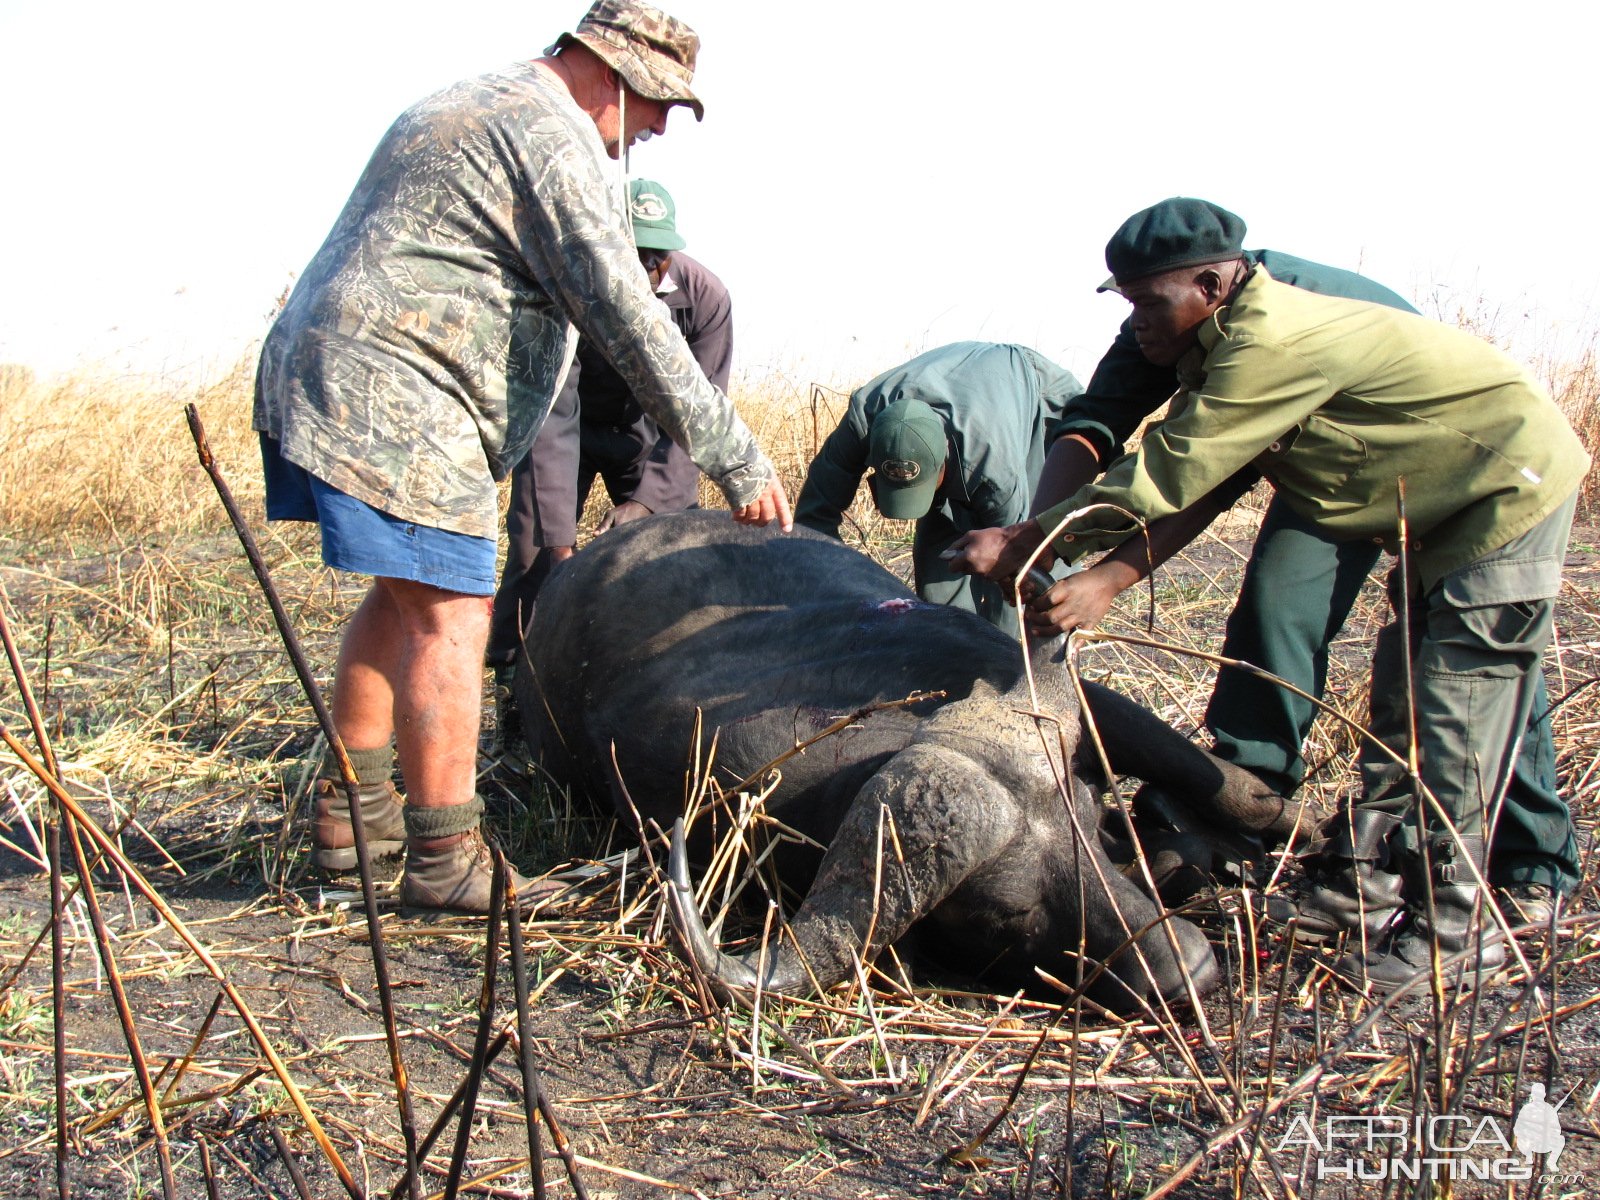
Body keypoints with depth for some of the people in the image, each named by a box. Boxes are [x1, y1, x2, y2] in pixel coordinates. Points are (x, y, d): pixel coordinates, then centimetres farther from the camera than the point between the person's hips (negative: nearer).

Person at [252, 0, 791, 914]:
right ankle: (444, 858, -6)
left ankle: (352, 810, 24)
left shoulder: (464, 111, 24)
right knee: (450, 615, -9)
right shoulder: (552, 140, -11)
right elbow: (627, 321, -16)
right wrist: (736, 460, -13)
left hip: (315, 376, 11)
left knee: (406, 595, 18)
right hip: (394, 401, -11)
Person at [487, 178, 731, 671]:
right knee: (535, 550, -15)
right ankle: (514, 686, -5)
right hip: (569, 421, -2)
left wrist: (647, 500, -35)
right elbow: (552, 424, -35)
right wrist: (559, 540, -40)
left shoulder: (704, 297, -26)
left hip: (646, 426, 2)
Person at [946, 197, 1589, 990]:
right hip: (1443, 515, 10)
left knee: (1456, 726, -9)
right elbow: (1187, 481, 4)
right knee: (1399, 712, 14)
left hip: (1510, 492, -10)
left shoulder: (1272, 344, -30)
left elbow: (1167, 477, -29)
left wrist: (1024, 543, -23)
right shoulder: (1233, 344, 2)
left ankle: (1446, 927, -1)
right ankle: (1367, 886, 23)